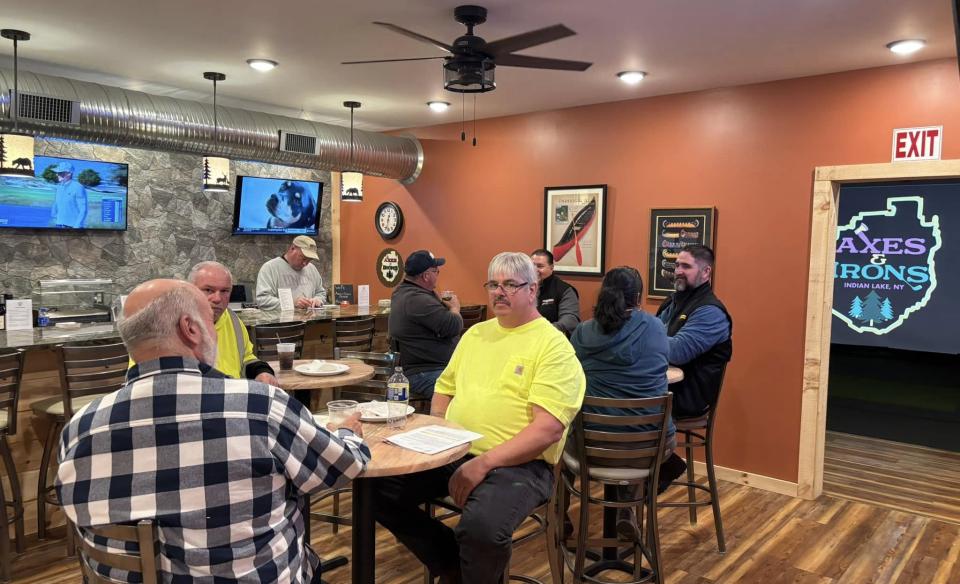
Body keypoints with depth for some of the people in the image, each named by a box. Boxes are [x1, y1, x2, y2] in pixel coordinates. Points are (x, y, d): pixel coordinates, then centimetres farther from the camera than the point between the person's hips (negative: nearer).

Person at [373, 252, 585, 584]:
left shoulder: (553, 346, -7)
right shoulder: (475, 333, 16)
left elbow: (548, 429, -16)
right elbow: (444, 390, 24)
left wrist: (484, 462, -22)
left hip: (517, 463, -6)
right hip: (451, 452, 7)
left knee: (480, 528, -34)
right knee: (378, 488, -10)